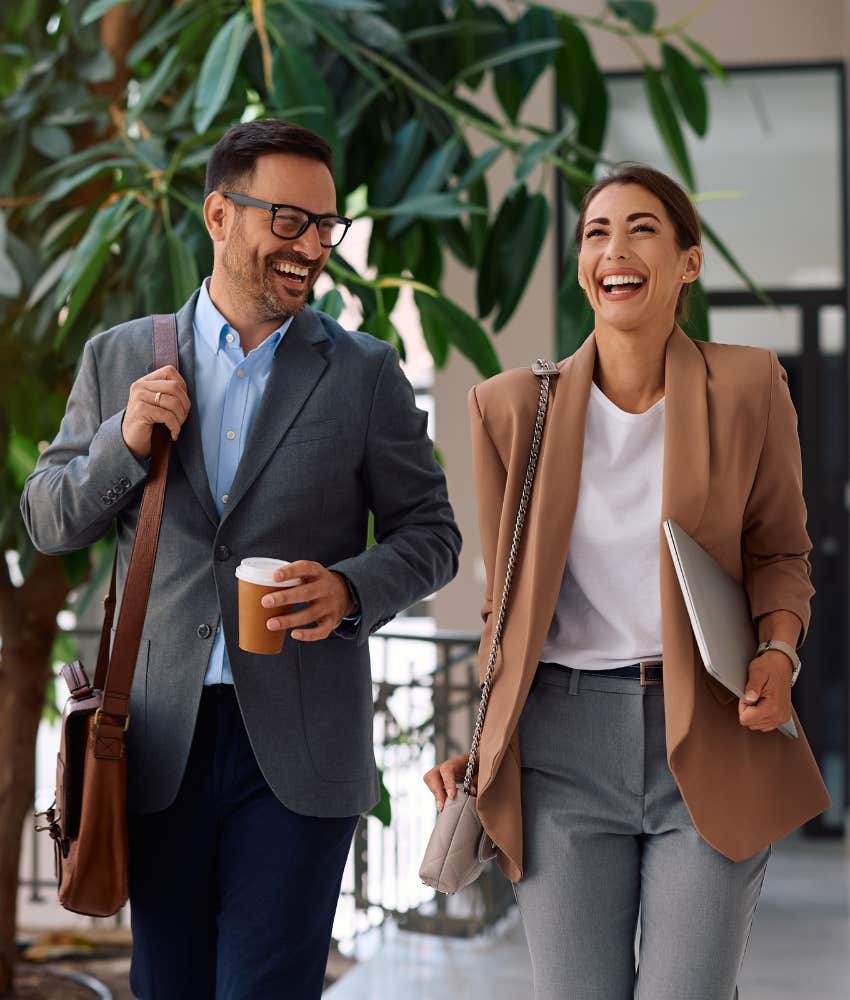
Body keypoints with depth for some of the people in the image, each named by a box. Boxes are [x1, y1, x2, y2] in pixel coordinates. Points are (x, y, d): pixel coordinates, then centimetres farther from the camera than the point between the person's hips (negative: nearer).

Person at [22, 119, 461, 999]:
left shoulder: (365, 374, 4)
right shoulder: (119, 359, 8)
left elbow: (429, 532, 6)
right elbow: (49, 524, 10)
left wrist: (352, 588, -14)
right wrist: (123, 440, -8)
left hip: (299, 747, -2)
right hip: (160, 738, 2)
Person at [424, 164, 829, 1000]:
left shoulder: (747, 387, 1)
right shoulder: (514, 408, 5)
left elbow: (780, 551, 11)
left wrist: (778, 651, -9)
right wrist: (484, 746, 8)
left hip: (712, 739, -1)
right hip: (562, 740, 1)